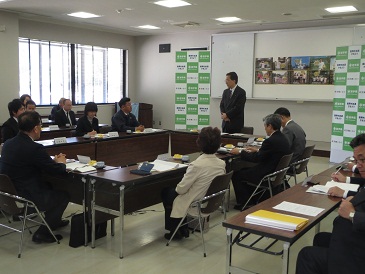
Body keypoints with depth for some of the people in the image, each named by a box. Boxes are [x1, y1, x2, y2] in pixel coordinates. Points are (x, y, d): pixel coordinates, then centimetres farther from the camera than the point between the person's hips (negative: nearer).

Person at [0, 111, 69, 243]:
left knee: (51, 187, 28)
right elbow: (59, 170, -15)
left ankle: (54, 221, 44)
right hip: (27, 198, -8)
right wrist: (61, 162, 8)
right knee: (63, 195, 13)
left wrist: (53, 160, 12)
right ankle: (43, 233, 13)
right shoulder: (34, 148, -23)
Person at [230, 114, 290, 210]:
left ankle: (244, 203, 11)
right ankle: (252, 198, 27)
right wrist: (258, 150, 18)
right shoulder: (283, 138, 4)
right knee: (244, 169, 23)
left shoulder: (271, 141, -24)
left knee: (236, 175, 1)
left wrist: (240, 152, -6)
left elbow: (256, 158, -18)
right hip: (278, 172, 10)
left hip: (268, 176, -10)